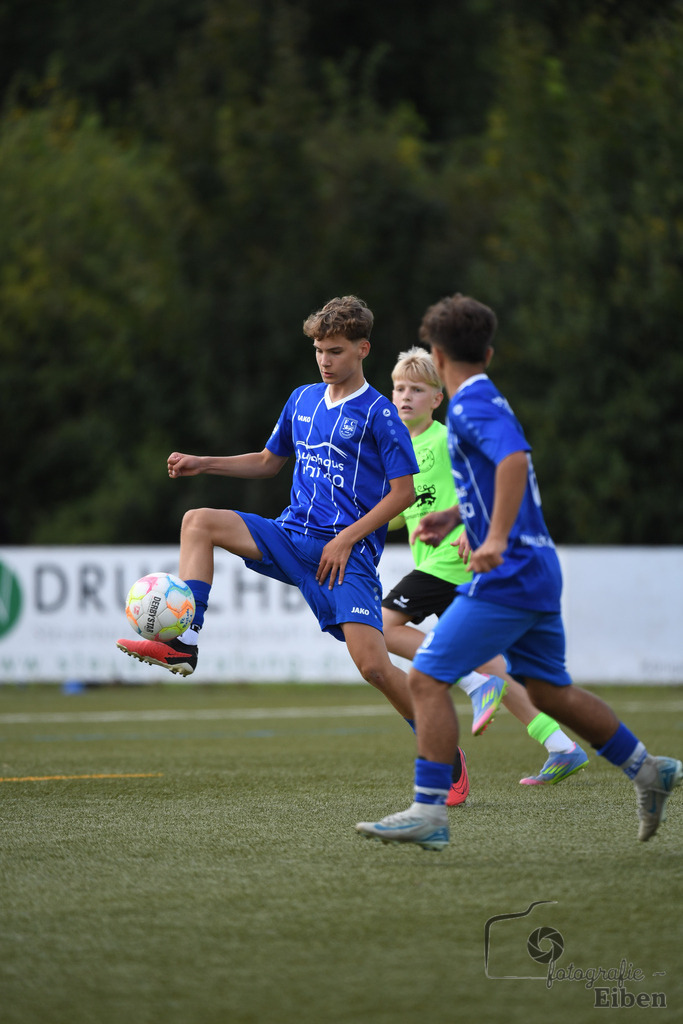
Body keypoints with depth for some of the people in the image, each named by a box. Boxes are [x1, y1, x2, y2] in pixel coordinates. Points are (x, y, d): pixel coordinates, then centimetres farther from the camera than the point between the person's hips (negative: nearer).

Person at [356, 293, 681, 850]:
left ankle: (429, 813, -13)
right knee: (550, 689, 21)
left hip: (507, 575, -10)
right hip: (538, 573, 10)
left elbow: (514, 460, -31)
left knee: (427, 678, -10)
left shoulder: (471, 404, -12)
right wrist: (454, 516, 27)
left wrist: (497, 538, -38)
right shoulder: (488, 400, 17)